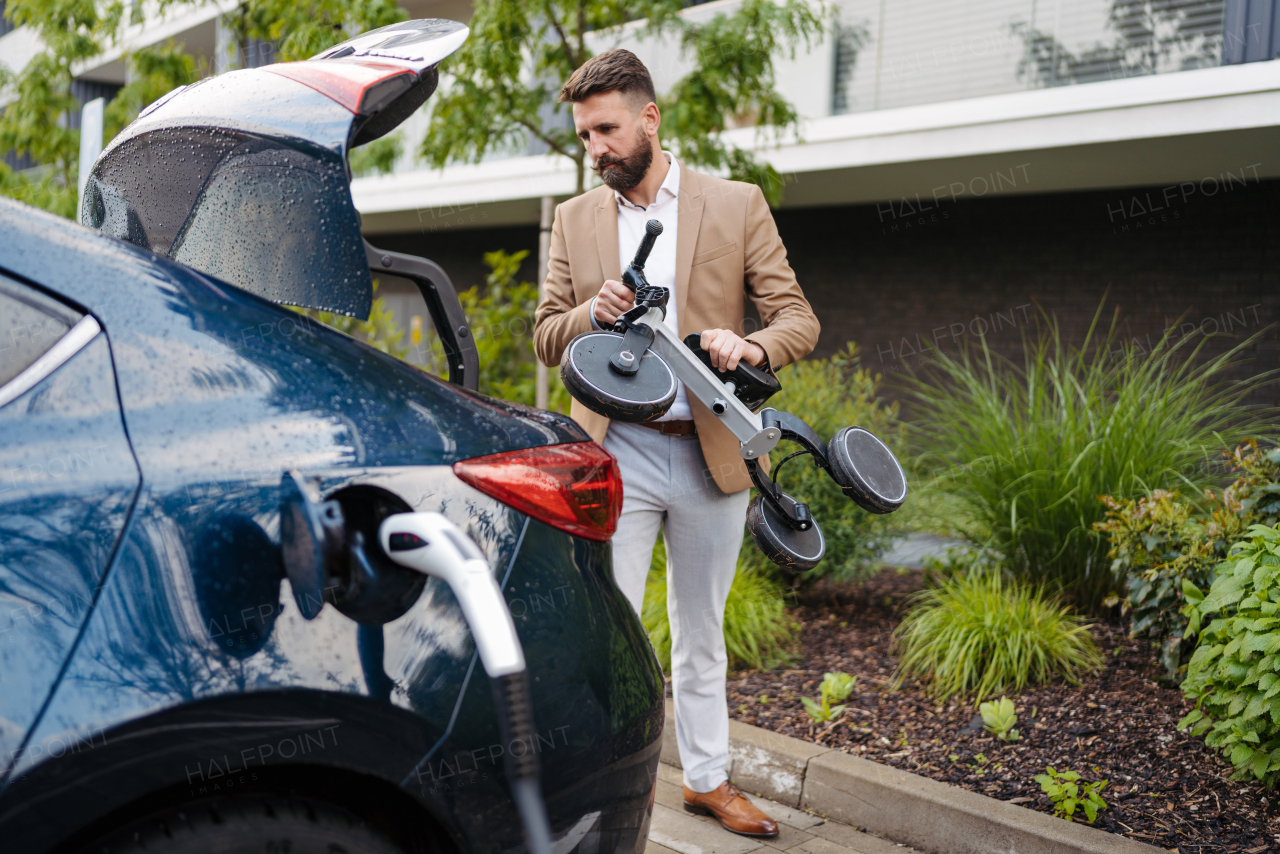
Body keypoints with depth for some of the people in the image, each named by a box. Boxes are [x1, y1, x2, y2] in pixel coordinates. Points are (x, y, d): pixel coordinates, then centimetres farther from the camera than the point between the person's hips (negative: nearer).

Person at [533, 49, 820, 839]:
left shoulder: (737, 205, 2)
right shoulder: (574, 219, 8)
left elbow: (800, 318, -1)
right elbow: (546, 336, 10)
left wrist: (756, 347, -24)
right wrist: (592, 313, -12)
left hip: (712, 455, 0)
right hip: (615, 454, 0)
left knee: (702, 632, 15)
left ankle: (708, 778, 32)